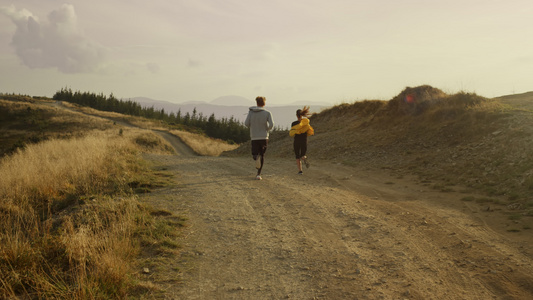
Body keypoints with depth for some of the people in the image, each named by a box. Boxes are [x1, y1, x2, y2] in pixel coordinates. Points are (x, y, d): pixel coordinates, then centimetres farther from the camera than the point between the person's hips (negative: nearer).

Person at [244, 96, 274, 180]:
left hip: (254, 137, 0)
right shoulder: (267, 113, -3)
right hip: (264, 137, 0)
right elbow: (271, 125, -13)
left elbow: (246, 123, -5)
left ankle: (256, 158, -27)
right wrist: (267, 129, 8)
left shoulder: (251, 111, 1)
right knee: (262, 155, 13)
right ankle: (258, 174, 7)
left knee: (254, 154, 11)